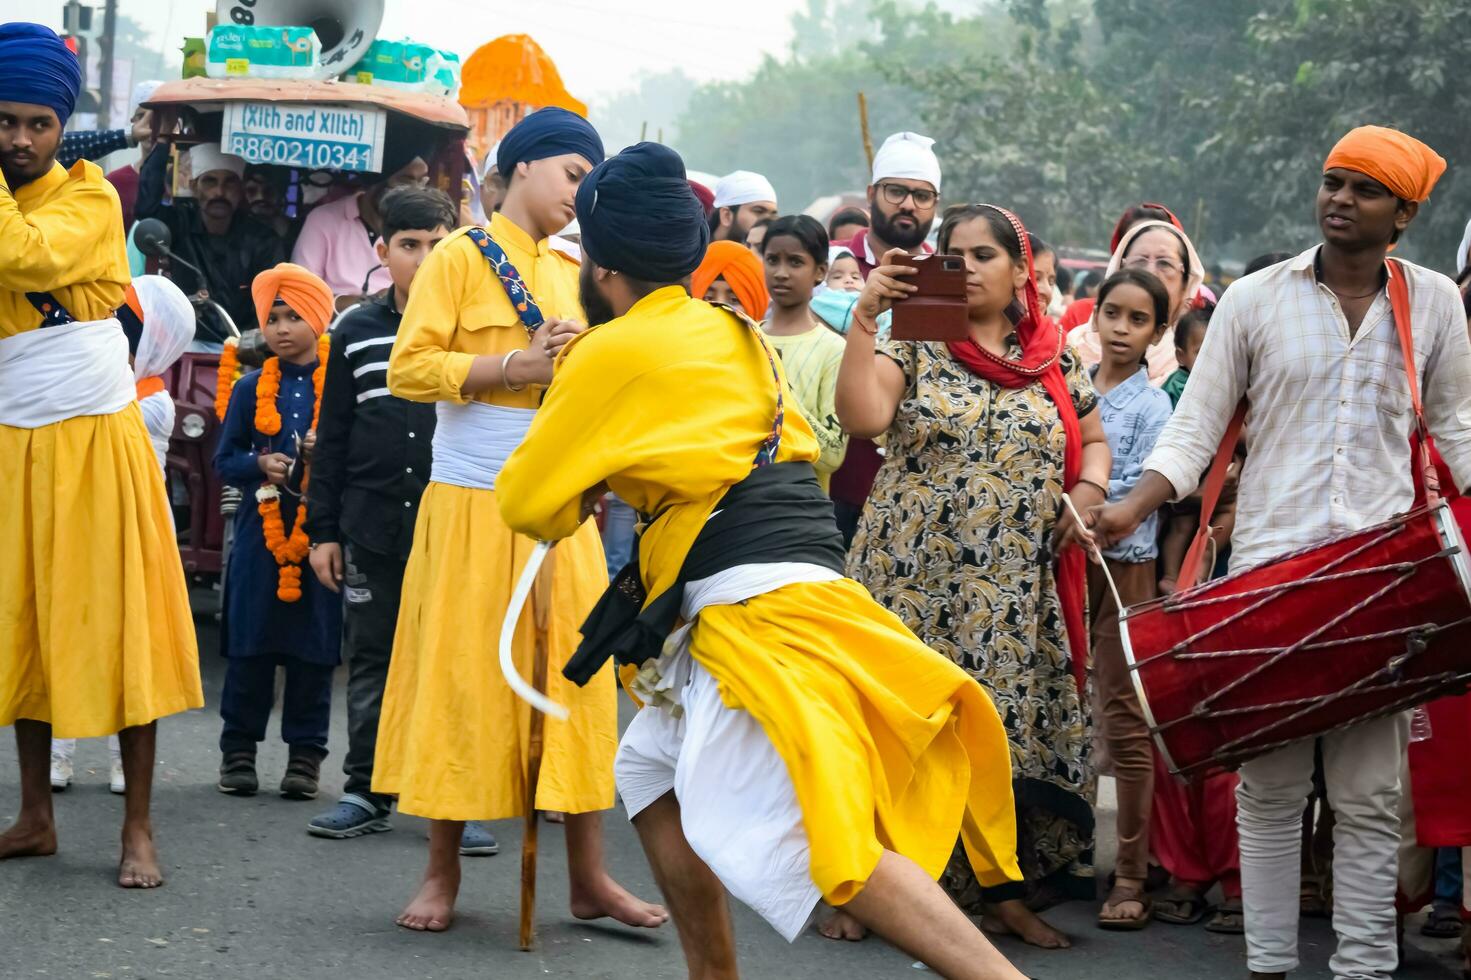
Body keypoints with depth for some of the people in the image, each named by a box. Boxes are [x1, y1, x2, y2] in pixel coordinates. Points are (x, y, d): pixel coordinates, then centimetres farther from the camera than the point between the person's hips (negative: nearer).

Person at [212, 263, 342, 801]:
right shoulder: (252, 388, 8)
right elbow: (225, 459, 8)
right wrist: (261, 465, -11)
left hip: (321, 527, -1)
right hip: (261, 527, 1)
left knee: (313, 645, 3)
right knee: (250, 644, 2)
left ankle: (305, 754, 11)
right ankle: (238, 749, 13)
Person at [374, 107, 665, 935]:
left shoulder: (572, 273, 14)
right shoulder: (460, 258, -2)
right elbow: (409, 368, -11)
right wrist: (515, 367, -16)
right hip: (474, 503, -5)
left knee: (577, 674, 1)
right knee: (461, 677, 0)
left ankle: (590, 876, 6)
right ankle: (443, 873, 11)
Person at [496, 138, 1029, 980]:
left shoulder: (612, 351, -3)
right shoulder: (733, 335, 18)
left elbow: (527, 501, 2)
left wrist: (574, 505, 26)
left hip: (755, 614, -9)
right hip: (804, 587, 9)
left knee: (800, 843, -18)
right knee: (655, 776, 20)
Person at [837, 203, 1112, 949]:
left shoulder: (1053, 362, 10)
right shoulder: (913, 345, 1)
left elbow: (1094, 439, 22)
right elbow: (862, 416, -16)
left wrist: (1087, 491, 2)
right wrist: (864, 318, -21)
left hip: (1017, 598, 3)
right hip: (918, 579, -3)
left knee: (1011, 730, 4)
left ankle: (1004, 889, 16)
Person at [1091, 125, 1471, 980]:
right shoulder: (1256, 300, 3)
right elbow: (1197, 425, 3)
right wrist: (1134, 507, -11)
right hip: (1270, 565, 0)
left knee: (1368, 792, 1)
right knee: (1271, 787, 4)